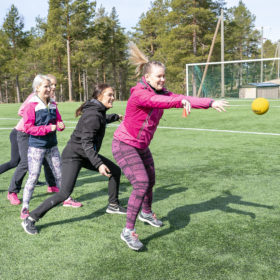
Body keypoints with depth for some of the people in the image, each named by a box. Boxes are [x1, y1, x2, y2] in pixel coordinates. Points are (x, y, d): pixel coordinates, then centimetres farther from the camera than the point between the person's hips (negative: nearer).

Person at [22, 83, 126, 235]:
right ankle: (30, 219, -8)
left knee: (115, 171, 12)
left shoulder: (98, 110, 4)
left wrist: (116, 117, 45)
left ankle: (113, 206, 31)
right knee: (65, 193, -20)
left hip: (87, 155, 10)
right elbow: (86, 143, -30)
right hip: (73, 155, -10)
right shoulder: (93, 115, -24)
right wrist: (99, 164, -37)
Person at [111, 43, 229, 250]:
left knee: (150, 181, 20)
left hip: (141, 146, 9)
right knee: (141, 184, -19)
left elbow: (185, 100, -12)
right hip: (124, 145, -8)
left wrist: (210, 103, -25)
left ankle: (146, 213, 49)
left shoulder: (161, 93, -2)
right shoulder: (138, 94, -26)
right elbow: (156, 101, -47)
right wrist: (181, 101, -63)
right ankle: (128, 231, -7)